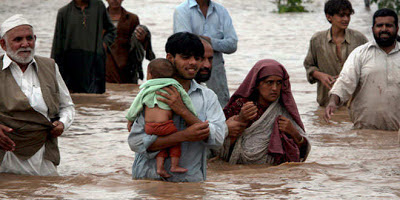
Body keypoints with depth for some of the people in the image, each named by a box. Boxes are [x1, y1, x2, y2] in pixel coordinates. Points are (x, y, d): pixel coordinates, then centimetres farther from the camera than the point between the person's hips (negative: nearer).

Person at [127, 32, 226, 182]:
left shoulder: (208, 97, 14)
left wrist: (183, 111, -10)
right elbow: (136, 141, -7)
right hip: (151, 178, -2)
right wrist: (184, 136, -14)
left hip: (191, 180, 2)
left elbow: (218, 139, -1)